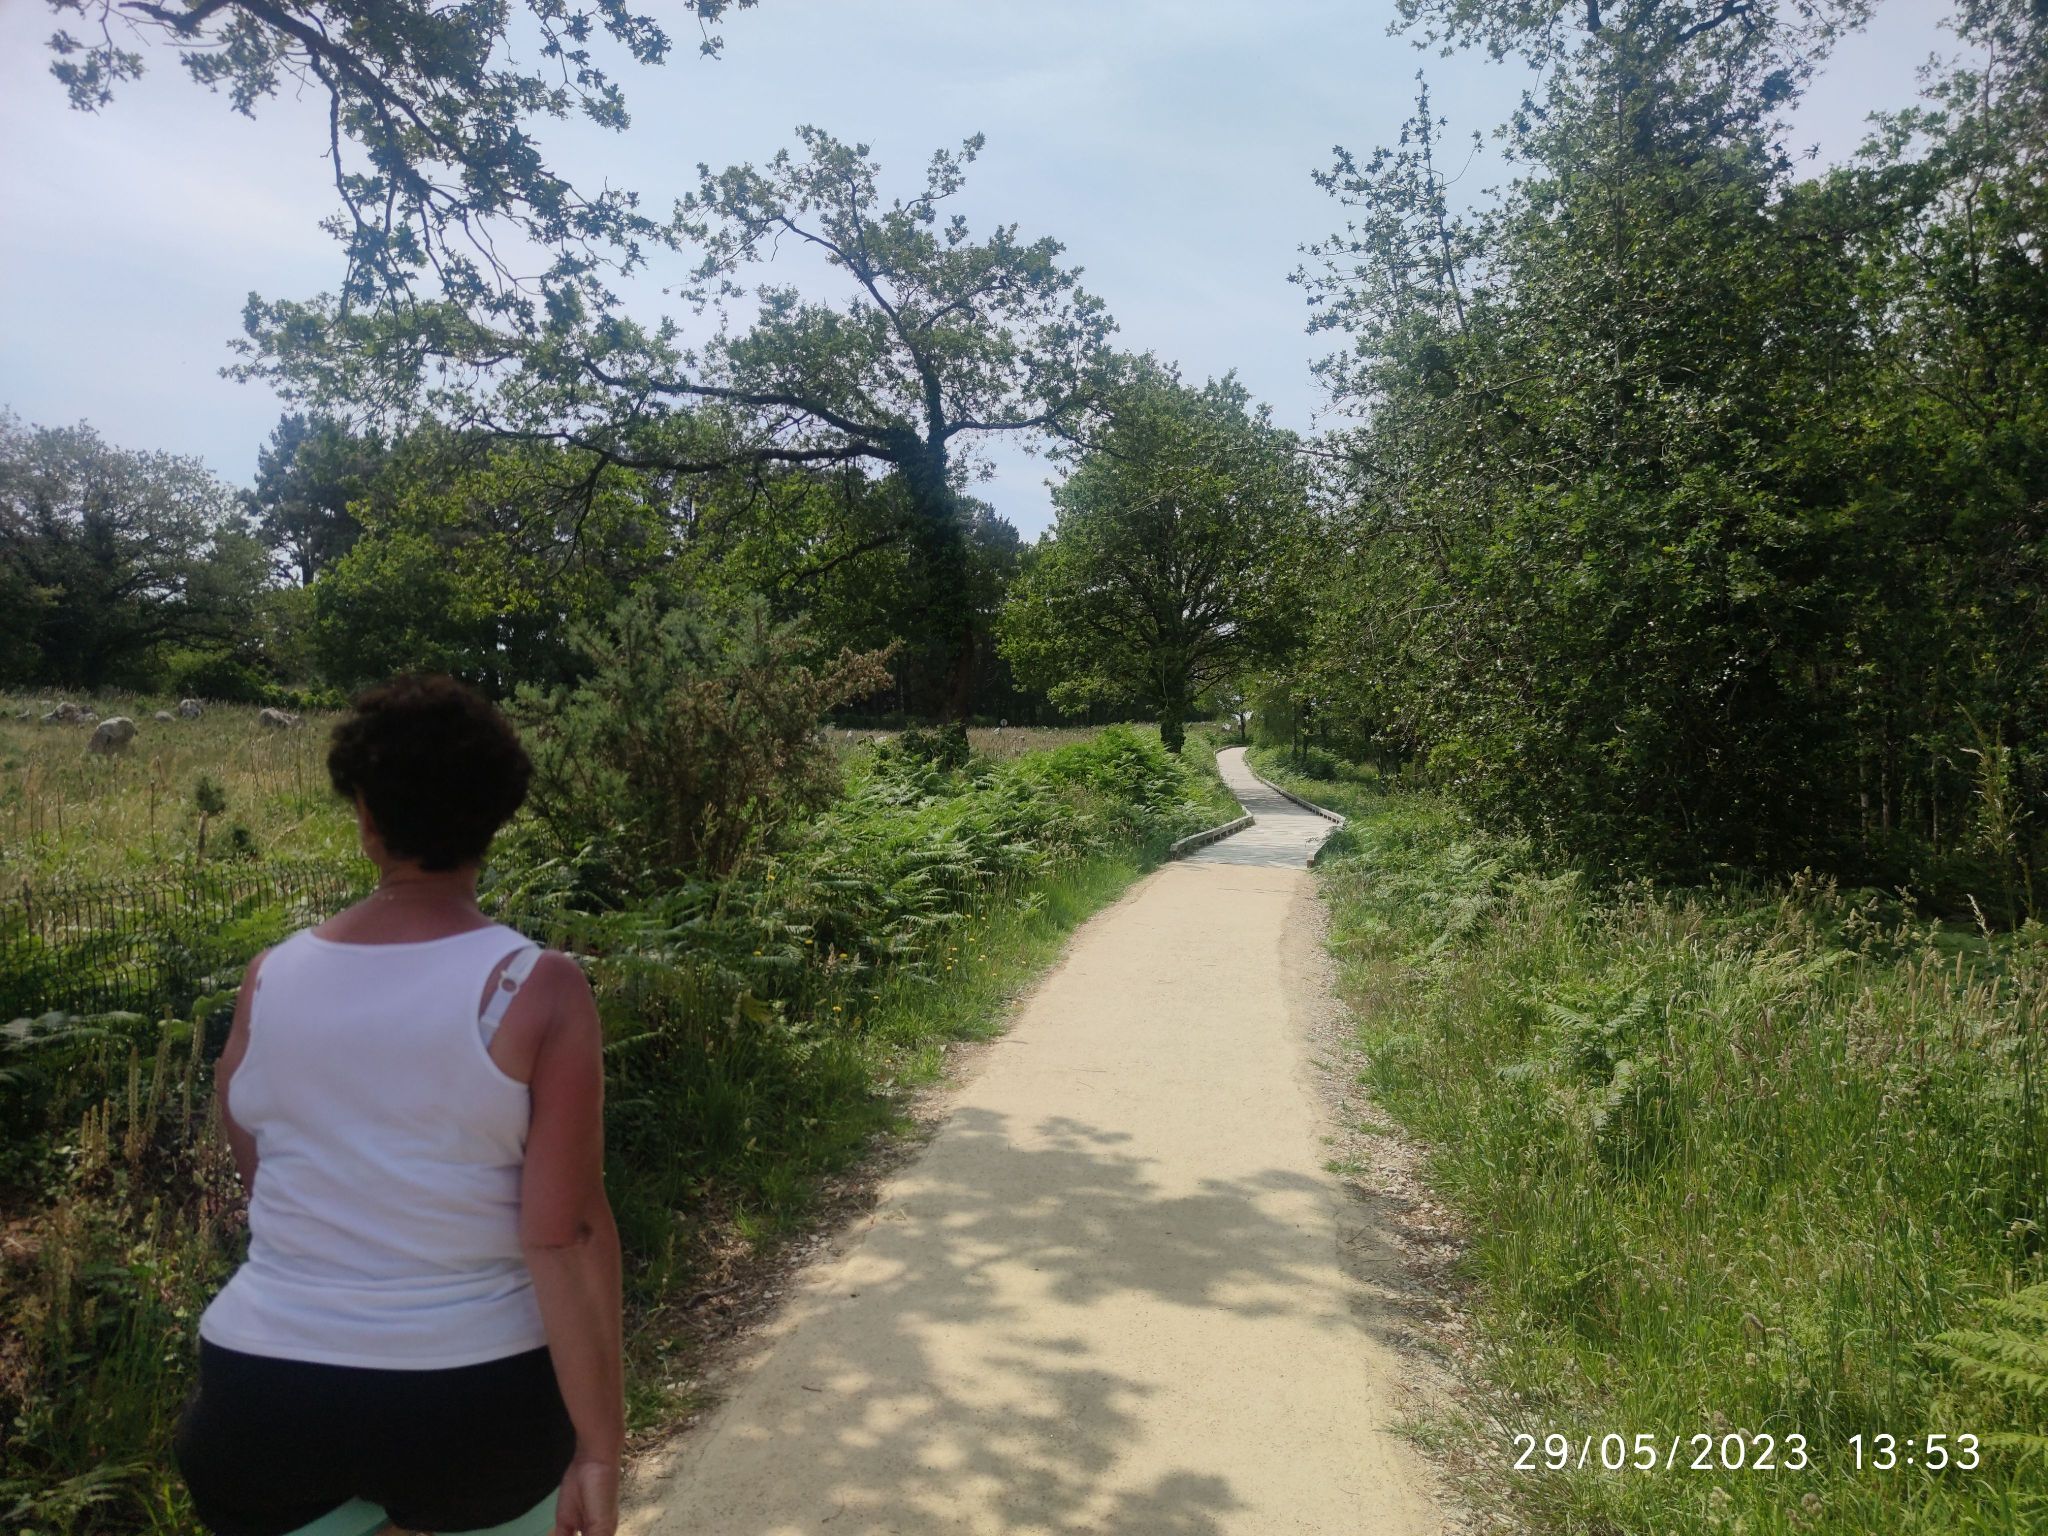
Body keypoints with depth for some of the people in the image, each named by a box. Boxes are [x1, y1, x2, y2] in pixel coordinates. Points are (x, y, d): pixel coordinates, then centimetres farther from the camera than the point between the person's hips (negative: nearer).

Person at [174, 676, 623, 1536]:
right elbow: (567, 1236, -18)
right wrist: (599, 1447, -10)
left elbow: (257, 1182, 9)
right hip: (475, 1398, -2)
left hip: (268, 1394, 2)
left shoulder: (269, 980, -5)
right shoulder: (538, 992, -17)